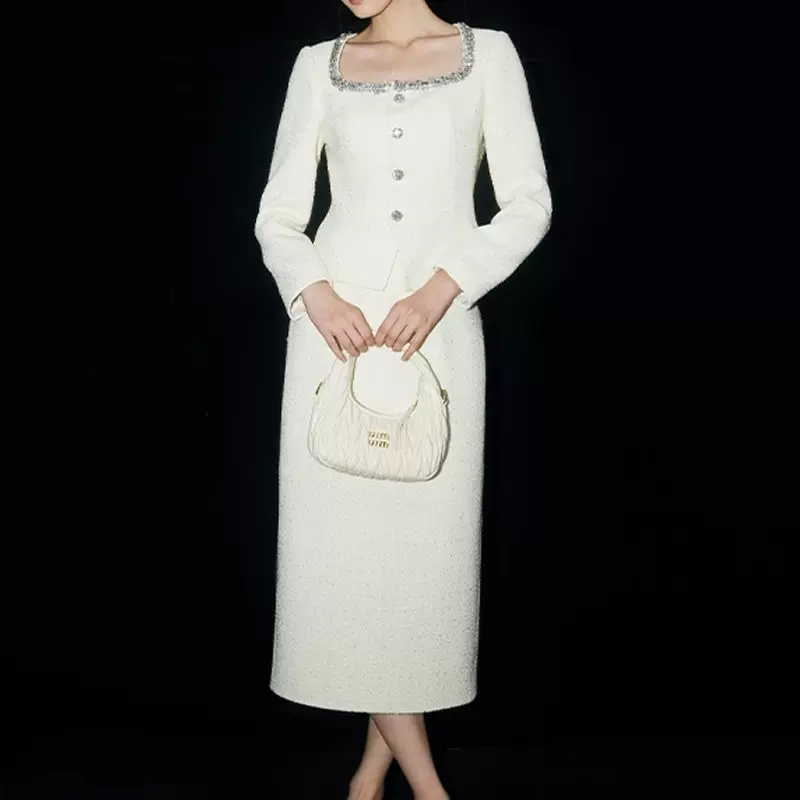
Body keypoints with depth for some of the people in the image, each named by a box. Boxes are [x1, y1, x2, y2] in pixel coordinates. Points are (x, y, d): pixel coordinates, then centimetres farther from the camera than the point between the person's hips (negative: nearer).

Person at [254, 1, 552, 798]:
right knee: (347, 531, -2)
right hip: (337, 321, 1)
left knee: (425, 533, 1)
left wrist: (440, 289, -14)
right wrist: (315, 294, -11)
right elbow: (277, 215, 8)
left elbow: (529, 204, -1)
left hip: (437, 328, -1)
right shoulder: (320, 65, 10)